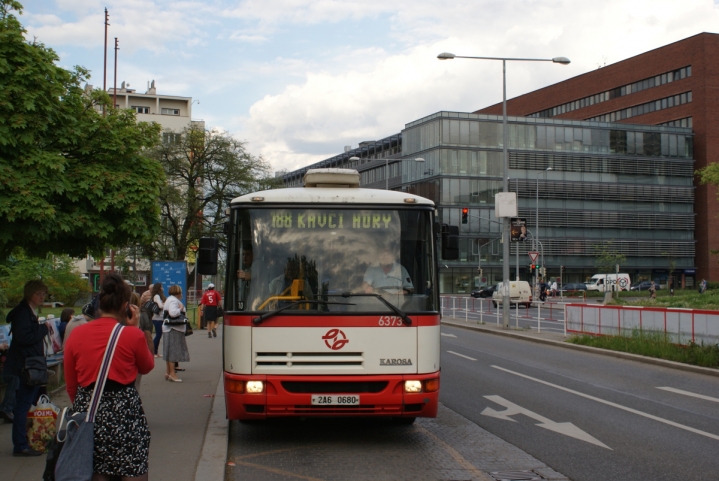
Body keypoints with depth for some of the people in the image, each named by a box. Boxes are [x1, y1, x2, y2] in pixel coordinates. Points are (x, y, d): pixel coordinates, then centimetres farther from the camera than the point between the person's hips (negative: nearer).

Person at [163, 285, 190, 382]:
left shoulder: (170, 299, 19)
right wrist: (181, 309, -16)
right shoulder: (173, 300, -15)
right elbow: (173, 313, -31)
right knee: (173, 351, -10)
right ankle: (172, 373, -10)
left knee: (170, 351, 14)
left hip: (169, 328, 11)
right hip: (173, 329, -11)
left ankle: (168, 372, 19)